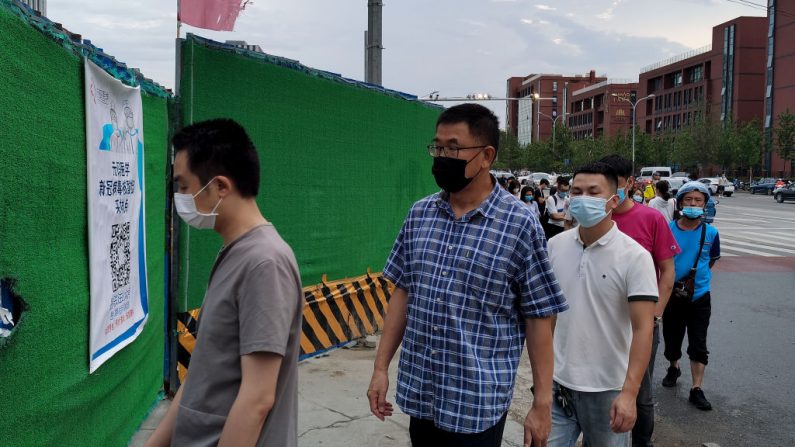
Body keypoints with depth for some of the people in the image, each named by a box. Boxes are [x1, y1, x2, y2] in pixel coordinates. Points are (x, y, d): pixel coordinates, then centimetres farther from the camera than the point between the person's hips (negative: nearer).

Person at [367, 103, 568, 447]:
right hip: (417, 395, 5)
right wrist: (380, 368, 8)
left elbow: (539, 318, -7)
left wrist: (542, 404, -7)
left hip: (478, 403, -4)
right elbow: (403, 292, 10)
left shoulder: (520, 224, -10)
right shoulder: (419, 214, 3)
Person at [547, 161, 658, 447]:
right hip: (557, 383, 3)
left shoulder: (635, 257, -12)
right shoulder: (555, 246, 1)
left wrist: (629, 393, -23)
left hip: (607, 390, -3)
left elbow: (643, 328, -15)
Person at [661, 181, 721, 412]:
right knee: (672, 339, 16)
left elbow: (712, 260, 9)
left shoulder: (711, 233, -6)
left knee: (698, 346, 1)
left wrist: (696, 277, 4)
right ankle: (673, 368, 44)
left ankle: (696, 390, 9)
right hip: (672, 295, 0)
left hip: (699, 296, 0)